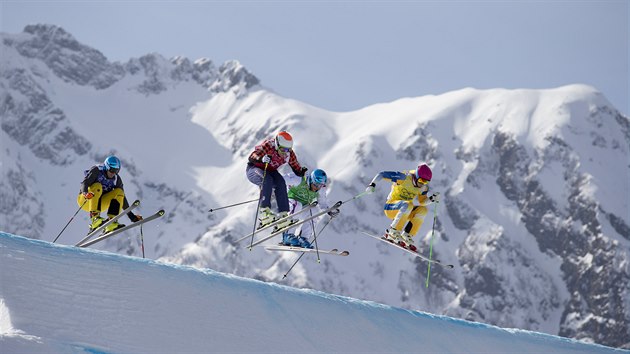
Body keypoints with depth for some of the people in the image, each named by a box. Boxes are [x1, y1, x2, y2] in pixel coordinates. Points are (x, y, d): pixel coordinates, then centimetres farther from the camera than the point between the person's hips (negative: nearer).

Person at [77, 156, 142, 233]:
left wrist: (131, 215, -4)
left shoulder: (116, 179, 0)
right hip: (85, 201, -5)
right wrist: (85, 193, -47)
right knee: (97, 186, -33)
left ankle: (111, 224, -29)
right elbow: (84, 182, -24)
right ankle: (94, 219, -48)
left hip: (99, 202, 5)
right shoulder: (96, 170, -12)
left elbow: (122, 198, 2)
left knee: (119, 192, -16)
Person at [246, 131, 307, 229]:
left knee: (280, 182, -25)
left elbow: (296, 168, -2)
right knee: (267, 180, -35)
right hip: (253, 169, -5)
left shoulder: (289, 153, -12)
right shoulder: (268, 146, -27)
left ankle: (283, 215, -28)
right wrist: (261, 159, -55)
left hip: (270, 171, 5)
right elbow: (251, 157, -35)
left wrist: (302, 172, -25)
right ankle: (264, 213, -42)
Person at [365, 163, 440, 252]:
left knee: (422, 210, -18)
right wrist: (372, 184, -31)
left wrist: (432, 199, -13)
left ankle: (407, 236, -18)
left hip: (405, 211, 6)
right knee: (408, 204, -34)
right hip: (390, 207, -6)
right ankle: (393, 232, -28)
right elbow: (381, 174, -17)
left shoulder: (424, 187, -1)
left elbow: (422, 201, 6)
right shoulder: (404, 177, -19)